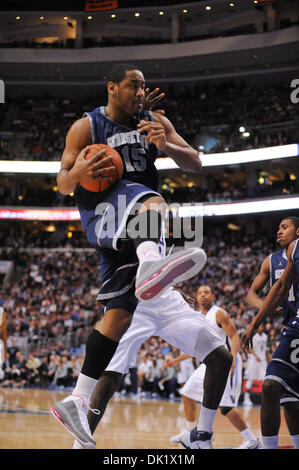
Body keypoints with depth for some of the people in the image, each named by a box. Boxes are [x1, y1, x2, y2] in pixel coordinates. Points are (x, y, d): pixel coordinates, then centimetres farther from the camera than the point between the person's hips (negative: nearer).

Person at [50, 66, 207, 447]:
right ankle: (150, 264, -73)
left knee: (120, 313, -4)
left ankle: (77, 402, -1)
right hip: (101, 211, -5)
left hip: (134, 230, 5)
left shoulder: (155, 122, 13)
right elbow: (62, 184, -1)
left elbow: (194, 164, 6)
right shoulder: (86, 126, 2)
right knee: (150, 199, -38)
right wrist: (78, 172, -25)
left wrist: (166, 146, -16)